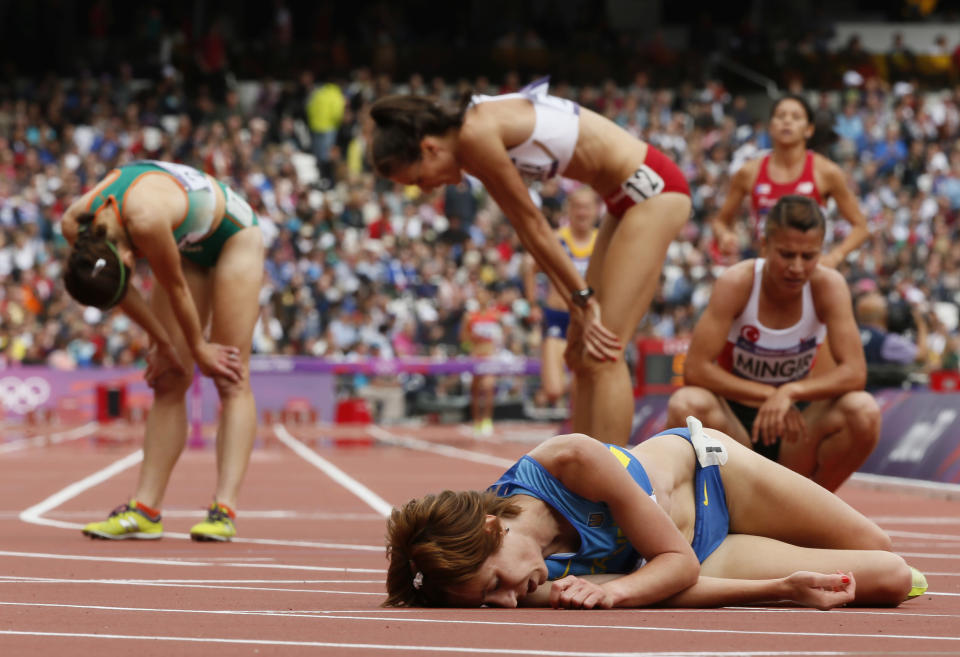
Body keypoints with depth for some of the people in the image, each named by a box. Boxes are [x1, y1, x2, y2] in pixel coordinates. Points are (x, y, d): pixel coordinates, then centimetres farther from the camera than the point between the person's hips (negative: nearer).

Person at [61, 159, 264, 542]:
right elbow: (123, 293, -7)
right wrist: (163, 345, -1)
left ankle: (225, 509, -19)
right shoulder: (75, 225, -22)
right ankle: (145, 510, -5)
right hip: (186, 244, 6)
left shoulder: (145, 220, -43)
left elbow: (177, 289, -25)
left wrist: (199, 348, -11)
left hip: (233, 236, -6)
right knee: (169, 380, -1)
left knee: (230, 377, -13)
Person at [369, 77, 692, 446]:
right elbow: (529, 228, 8)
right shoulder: (476, 137, 9)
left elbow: (531, 223, -11)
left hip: (650, 187, -10)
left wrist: (581, 297, -5)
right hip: (629, 194, 10)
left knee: (602, 355, -13)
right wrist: (577, 304, 3)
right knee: (582, 355, 10)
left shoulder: (475, 135, -18)